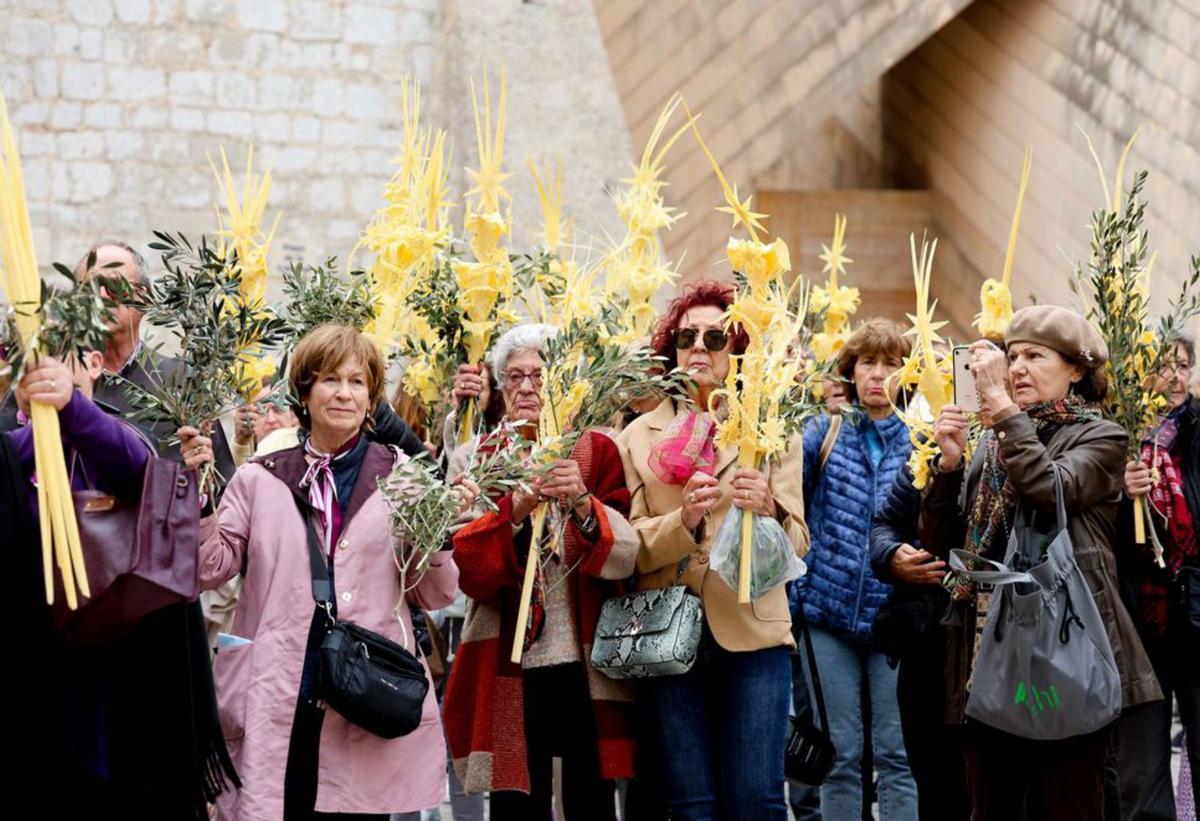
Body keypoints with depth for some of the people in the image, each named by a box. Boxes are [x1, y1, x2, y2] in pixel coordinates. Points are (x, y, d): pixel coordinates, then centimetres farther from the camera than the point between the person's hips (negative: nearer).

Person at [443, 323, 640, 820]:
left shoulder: (597, 452, 5)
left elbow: (627, 552, -5)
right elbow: (468, 567, -4)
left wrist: (584, 504, -22)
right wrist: (514, 511, -20)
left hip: (587, 662, 0)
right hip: (509, 665, 0)